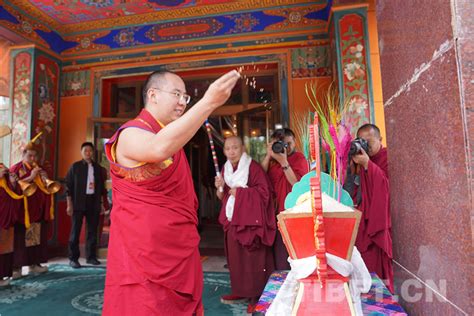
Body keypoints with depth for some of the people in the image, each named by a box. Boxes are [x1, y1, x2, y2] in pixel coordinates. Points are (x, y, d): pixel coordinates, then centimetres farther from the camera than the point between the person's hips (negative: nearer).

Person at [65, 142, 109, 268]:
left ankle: (91, 257, 18)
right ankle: (73, 258, 11)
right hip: (79, 203, -3)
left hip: (94, 202, 3)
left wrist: (102, 203, 10)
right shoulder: (75, 166, 1)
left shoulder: (97, 167, 11)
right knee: (75, 231, 1)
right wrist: (69, 204, -7)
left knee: (92, 231, 7)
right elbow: (69, 186, -2)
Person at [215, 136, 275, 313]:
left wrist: (240, 191, -15)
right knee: (235, 257, 11)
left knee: (254, 259, 0)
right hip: (232, 219, 6)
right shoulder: (225, 169, 11)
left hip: (250, 220, -6)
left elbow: (264, 190, -14)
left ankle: (256, 295, 12)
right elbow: (221, 197, 16)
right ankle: (240, 291, 25)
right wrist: (220, 187, -6)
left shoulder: (253, 167, -10)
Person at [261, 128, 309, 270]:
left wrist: (284, 162, -19)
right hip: (277, 212, 4)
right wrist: (268, 155, -10)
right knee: (279, 253, 7)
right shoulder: (271, 159, 9)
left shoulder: (299, 158, -1)